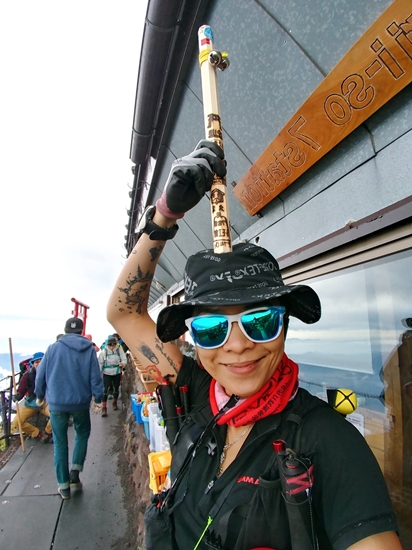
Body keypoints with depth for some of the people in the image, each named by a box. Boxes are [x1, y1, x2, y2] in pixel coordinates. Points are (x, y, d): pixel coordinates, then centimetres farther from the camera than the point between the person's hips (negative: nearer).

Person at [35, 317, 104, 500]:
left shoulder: (53, 348, -3)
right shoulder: (89, 349, -7)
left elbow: (40, 375, 2)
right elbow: (95, 377, -8)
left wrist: (40, 395, 18)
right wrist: (98, 397, 4)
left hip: (56, 403, 1)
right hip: (80, 402, 0)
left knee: (60, 443, 14)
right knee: (82, 434, 25)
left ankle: (63, 486, 21)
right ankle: (75, 471, 17)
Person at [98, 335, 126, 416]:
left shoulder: (119, 350, -14)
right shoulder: (103, 352, -15)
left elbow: (124, 360, -13)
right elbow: (100, 363, -6)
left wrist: (122, 363, -36)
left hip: (117, 373, 2)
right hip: (107, 373, -2)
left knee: (116, 388, 16)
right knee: (105, 390, -7)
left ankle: (115, 403, 38)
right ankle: (104, 408, 3)